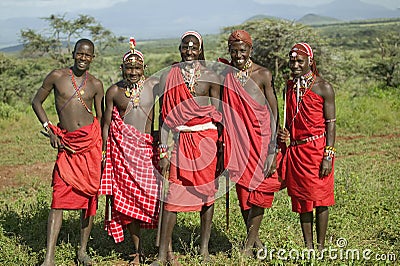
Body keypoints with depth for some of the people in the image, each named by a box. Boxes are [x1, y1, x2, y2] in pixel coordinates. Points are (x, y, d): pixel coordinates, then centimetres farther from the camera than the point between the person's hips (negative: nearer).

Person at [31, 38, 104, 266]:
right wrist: (49, 129, 0)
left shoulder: (96, 84, 8)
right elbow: (37, 101, 11)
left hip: (91, 141, 2)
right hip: (67, 143, -1)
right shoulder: (57, 76, 3)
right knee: (59, 198, -7)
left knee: (90, 196, 4)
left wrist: (103, 150, 8)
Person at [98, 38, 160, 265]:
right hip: (123, 148, 1)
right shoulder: (114, 91, 5)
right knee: (128, 196, 2)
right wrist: (103, 152, 6)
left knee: (157, 193, -8)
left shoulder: (155, 85, 2)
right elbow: (106, 123, 9)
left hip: (148, 146, -1)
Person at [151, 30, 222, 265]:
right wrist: (163, 153, 1)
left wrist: (221, 147, 0)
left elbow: (219, 114, 6)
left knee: (208, 192, 5)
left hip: (208, 138, 0)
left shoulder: (211, 77, 5)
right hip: (182, 139, 0)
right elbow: (165, 117, 5)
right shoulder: (169, 77, 6)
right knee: (173, 195, -6)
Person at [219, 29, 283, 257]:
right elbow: (223, 111, 9)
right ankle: (255, 238, 22)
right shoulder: (225, 74, 3)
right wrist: (223, 144, 2)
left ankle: (249, 244, 9)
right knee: (242, 189, 7)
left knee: (259, 189, -1)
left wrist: (272, 150, -13)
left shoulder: (263, 74, -6)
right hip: (237, 138, 3)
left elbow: (274, 112, -7)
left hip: (261, 137, -3)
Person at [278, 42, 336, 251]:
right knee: (301, 199, 8)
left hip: (317, 149, -5)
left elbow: (330, 124, -7)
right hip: (296, 150, 5)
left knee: (320, 198, -1)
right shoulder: (289, 88, 12)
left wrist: (328, 155, -14)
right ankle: (308, 247, 17)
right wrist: (284, 134, 1)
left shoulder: (323, 87, -4)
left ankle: (320, 247, 8)